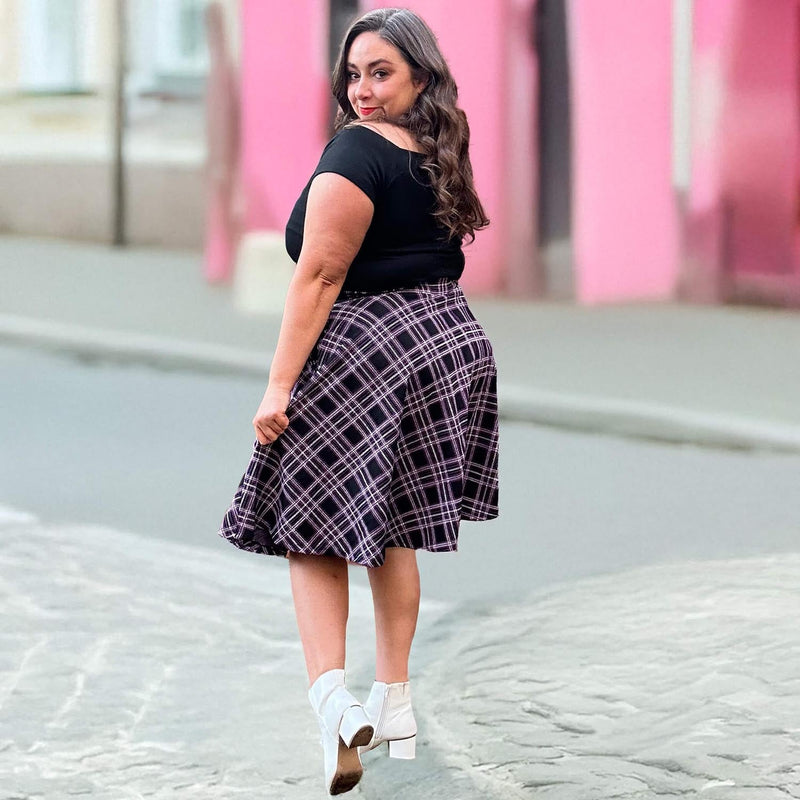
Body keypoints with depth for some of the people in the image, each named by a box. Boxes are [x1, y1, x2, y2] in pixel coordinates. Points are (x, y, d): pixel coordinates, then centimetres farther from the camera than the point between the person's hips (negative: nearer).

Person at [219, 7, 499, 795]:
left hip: (363, 349, -7)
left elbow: (319, 277, -19)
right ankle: (394, 703, 21)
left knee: (310, 525, 1)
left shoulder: (356, 152, -15)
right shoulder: (439, 156, 10)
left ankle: (331, 701, -15)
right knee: (393, 530, 16)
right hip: (450, 341, 7)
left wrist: (279, 384, -19)